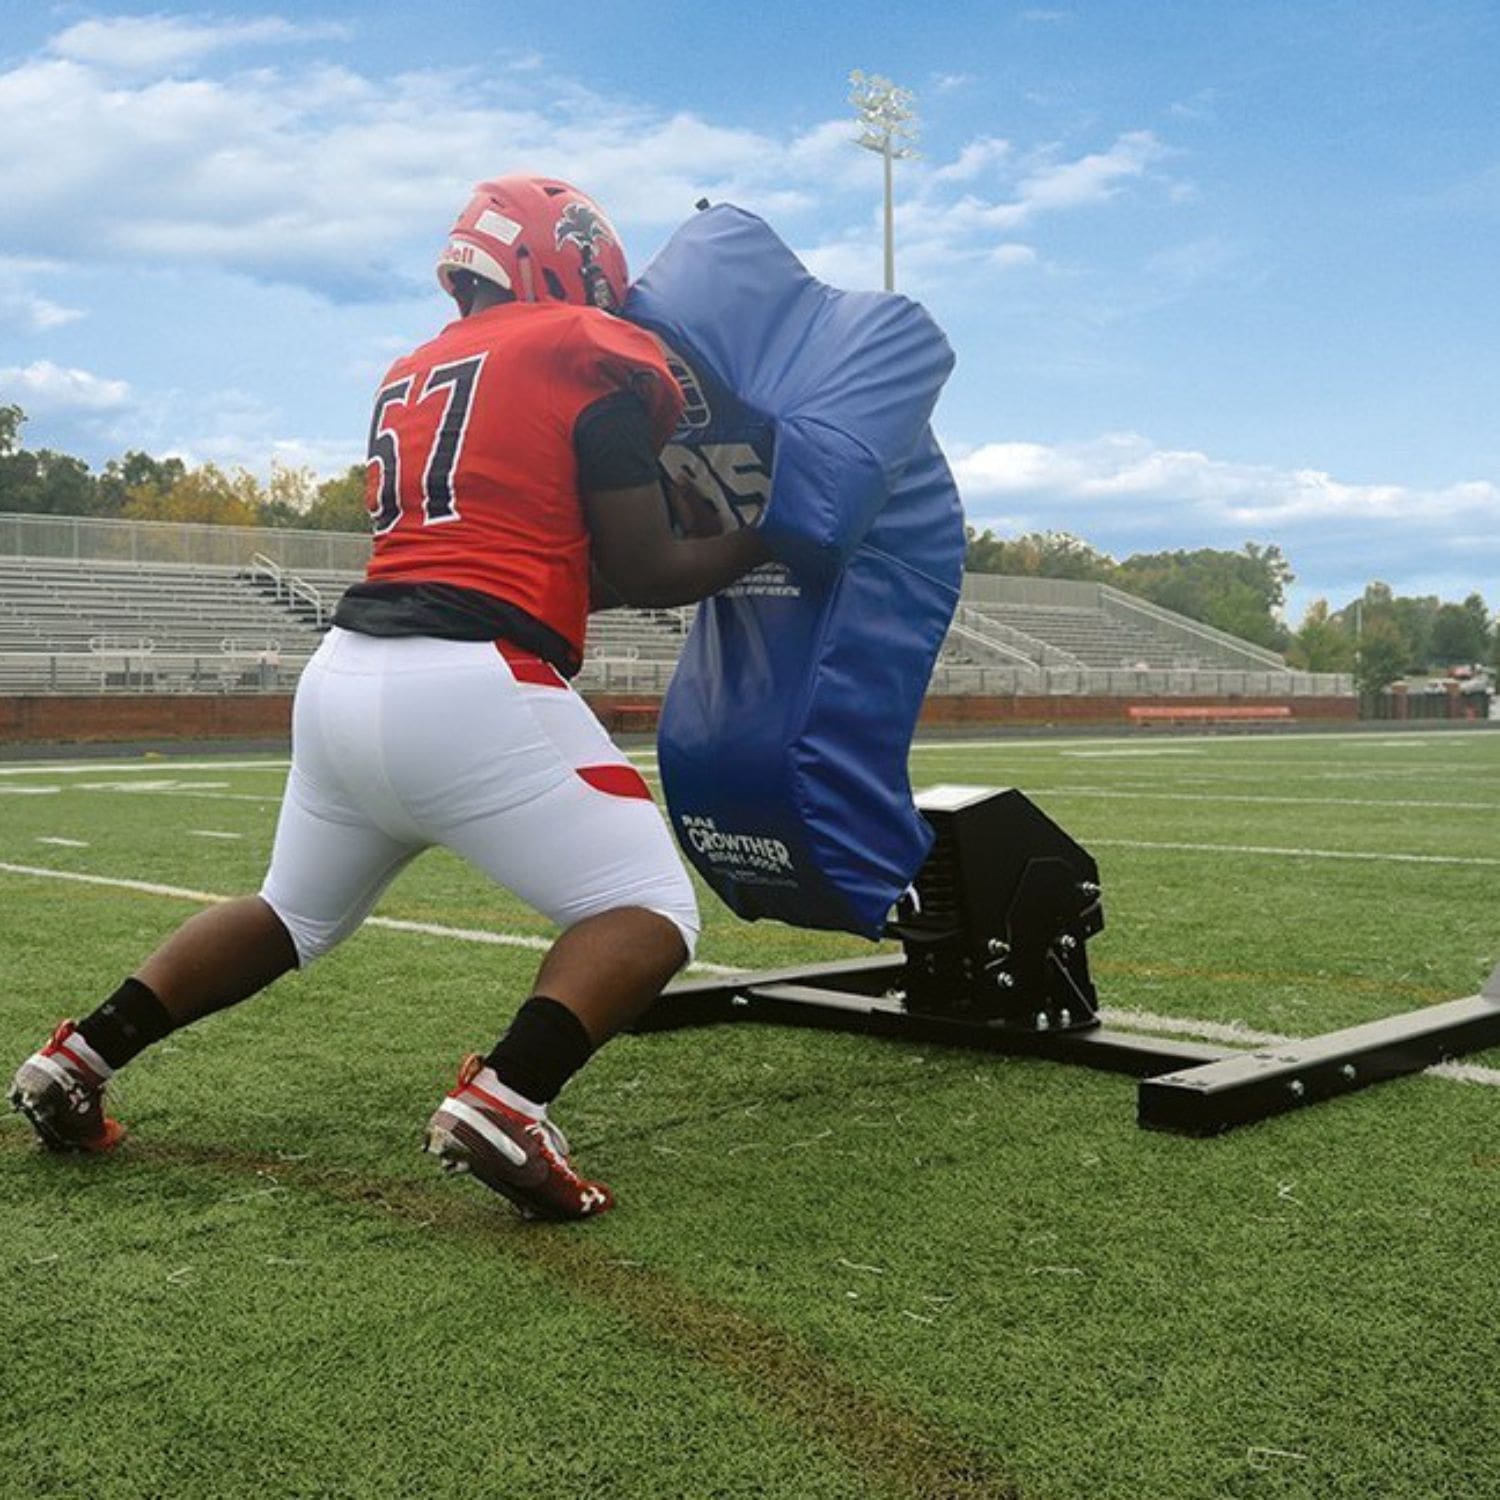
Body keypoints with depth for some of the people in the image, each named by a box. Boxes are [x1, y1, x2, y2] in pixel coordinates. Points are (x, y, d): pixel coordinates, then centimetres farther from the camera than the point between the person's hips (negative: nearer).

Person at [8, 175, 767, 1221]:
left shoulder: (413, 378, 23)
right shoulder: (586, 357, 2)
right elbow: (641, 574, 0)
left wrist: (675, 510, 26)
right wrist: (767, 539, 16)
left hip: (345, 677, 8)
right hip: (471, 691, -8)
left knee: (296, 916, 28)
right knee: (649, 915, 1)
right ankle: (504, 1102, -21)